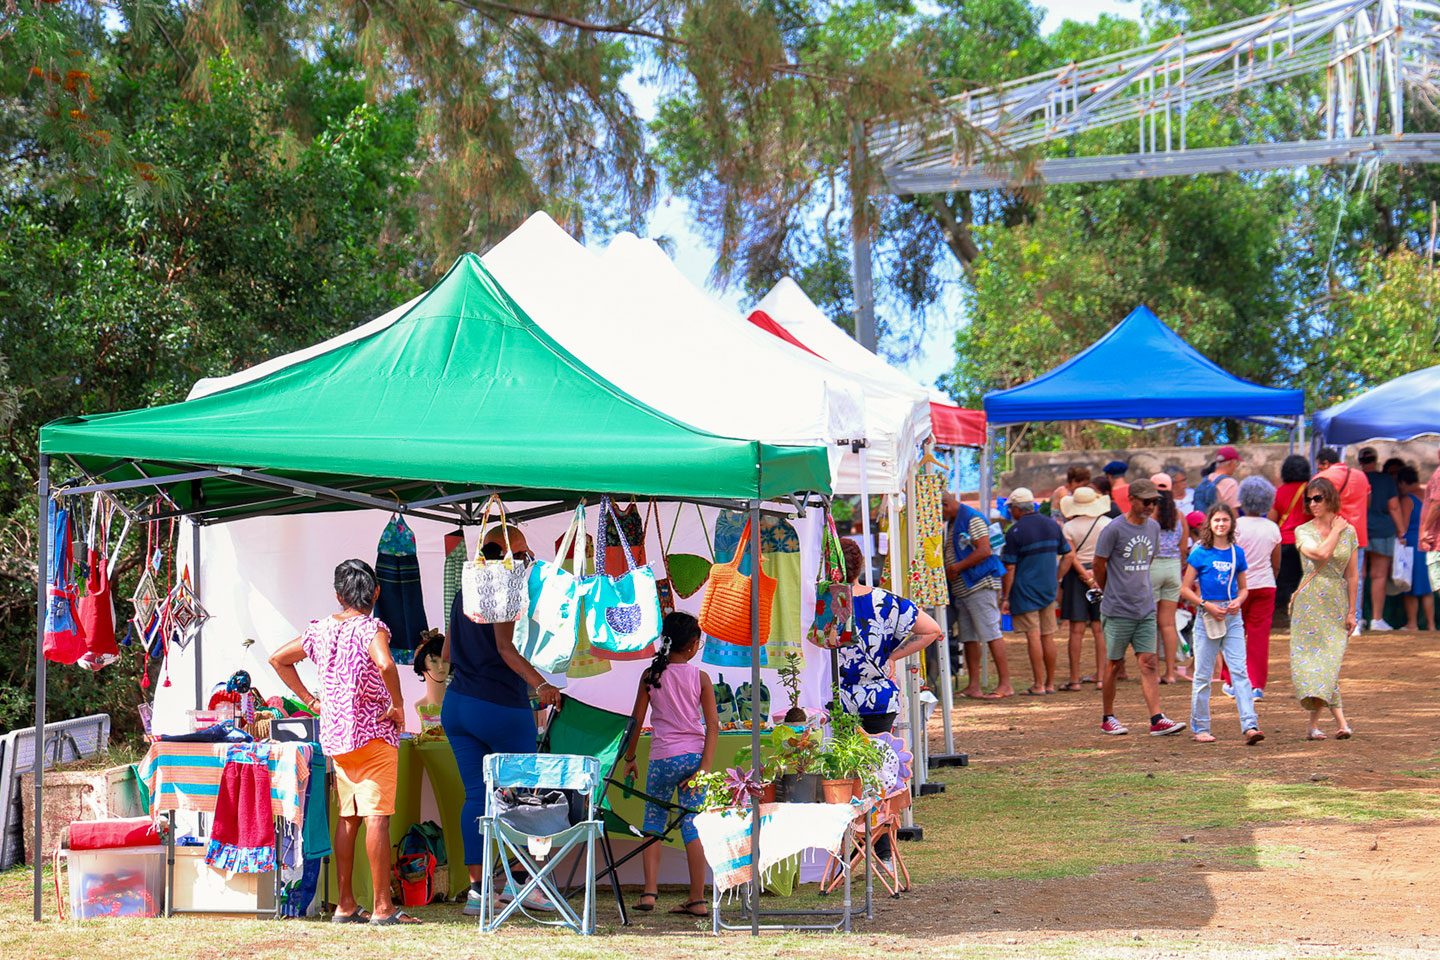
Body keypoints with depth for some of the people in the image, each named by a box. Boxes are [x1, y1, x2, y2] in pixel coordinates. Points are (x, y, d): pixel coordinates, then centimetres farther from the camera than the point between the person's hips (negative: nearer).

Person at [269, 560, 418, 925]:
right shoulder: (371, 628, -11)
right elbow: (385, 664, -31)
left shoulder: (319, 630, 9)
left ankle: (345, 904, 15)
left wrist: (311, 700, 17)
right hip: (374, 731, -7)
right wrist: (397, 703, -16)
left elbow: (278, 659, 19)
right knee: (377, 816, -6)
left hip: (335, 735, 7)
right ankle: (383, 906, -7)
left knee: (347, 817, 12)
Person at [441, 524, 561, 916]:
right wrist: (539, 683, -34)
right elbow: (505, 648, -23)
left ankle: (476, 889, 2)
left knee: (475, 794, 6)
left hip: (457, 704, 7)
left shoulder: (464, 593, 15)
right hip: (500, 705, -7)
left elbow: (447, 655, 21)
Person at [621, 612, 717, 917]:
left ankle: (649, 891, 1)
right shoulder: (700, 677, 0)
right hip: (695, 755, 1)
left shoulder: (651, 675, 0)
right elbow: (713, 724, -5)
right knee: (692, 824, 6)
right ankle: (697, 899, 7)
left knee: (653, 822, 12)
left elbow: (637, 721, 1)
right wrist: (704, 767, -5)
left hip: (664, 757, -1)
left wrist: (629, 758, 12)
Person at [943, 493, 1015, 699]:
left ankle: (1005, 684, -9)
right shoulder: (952, 524, 21)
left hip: (980, 585, -10)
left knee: (991, 633, -10)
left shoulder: (972, 518, -8)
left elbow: (984, 551, -17)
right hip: (960, 589, 10)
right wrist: (946, 571, 9)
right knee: (968, 637, 7)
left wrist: (956, 568, -15)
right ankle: (973, 686, 10)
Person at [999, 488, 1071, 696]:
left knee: (1033, 636, -6)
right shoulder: (1052, 525, 7)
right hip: (1048, 591, 6)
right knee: (1048, 636, 10)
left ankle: (1039, 685, -6)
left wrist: (1005, 597, -7)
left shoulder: (1015, 531, -11)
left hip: (1025, 591, -6)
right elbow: (1067, 554, 14)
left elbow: (1009, 568, -12)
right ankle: (1050, 683, 15)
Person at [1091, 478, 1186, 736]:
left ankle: (1157, 720, -6)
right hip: (1118, 609, -5)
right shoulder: (1114, 529, -12)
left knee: (1148, 663, -1)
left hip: (1146, 609, 5)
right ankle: (1107, 719, 17)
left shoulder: (1153, 527, 8)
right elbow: (1099, 564, -3)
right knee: (1114, 664, 5)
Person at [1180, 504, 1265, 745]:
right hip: (1207, 616, -2)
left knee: (1239, 671, -7)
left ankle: (1249, 725, -13)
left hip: (1233, 617, 2)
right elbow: (1185, 589, -1)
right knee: (1203, 675, 4)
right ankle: (1200, 728, 13)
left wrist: (1238, 601, -4)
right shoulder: (1200, 553, -2)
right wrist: (1206, 605, -13)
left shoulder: (1237, 553, 8)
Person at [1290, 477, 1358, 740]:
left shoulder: (1349, 531, 7)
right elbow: (1321, 554, -18)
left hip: (1337, 602, 1)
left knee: (1328, 660, -5)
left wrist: (1351, 612, 5)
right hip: (1309, 601, -1)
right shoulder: (1303, 531, 2)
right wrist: (1335, 530, -5)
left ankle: (1314, 724, 1)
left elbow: (1352, 575, 8)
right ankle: (1340, 720, -5)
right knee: (1314, 659, -7)